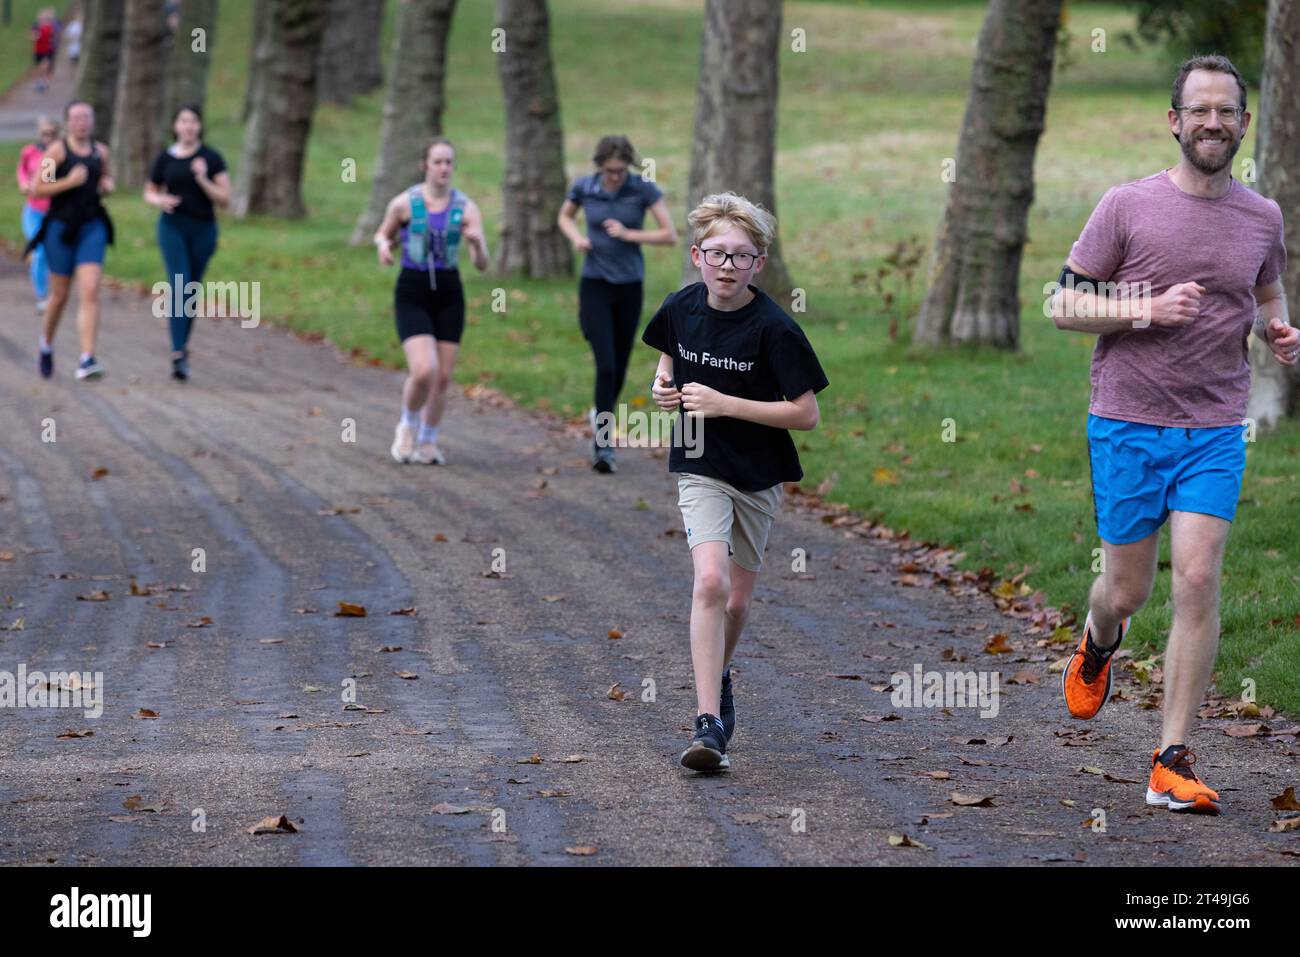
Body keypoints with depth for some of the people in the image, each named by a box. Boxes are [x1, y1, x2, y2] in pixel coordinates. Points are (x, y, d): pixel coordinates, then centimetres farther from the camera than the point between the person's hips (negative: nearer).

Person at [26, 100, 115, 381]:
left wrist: (108, 186, 1)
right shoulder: (56, 150, -8)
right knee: (59, 294, 10)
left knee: (90, 292, -13)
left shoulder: (100, 151, 6)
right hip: (61, 227, -2)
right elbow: (36, 190, -11)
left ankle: (87, 361, -19)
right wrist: (69, 182, -21)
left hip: (93, 227, 2)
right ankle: (47, 342, 40)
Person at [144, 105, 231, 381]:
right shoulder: (165, 158, 4)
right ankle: (179, 355, -23)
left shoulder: (211, 158, 1)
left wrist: (203, 180, -16)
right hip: (173, 226, -1)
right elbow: (150, 192, 16)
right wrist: (160, 200, -6)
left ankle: (182, 344, 29)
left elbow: (225, 199, -2)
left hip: (204, 229, 1)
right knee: (180, 285, -16)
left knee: (192, 292, 10)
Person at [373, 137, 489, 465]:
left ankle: (427, 444, 26)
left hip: (449, 294, 3)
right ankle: (408, 425, 12)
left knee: (442, 377, 4)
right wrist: (383, 246, -11)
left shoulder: (466, 207, -3)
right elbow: (383, 234, 13)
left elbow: (482, 264, -7)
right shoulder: (404, 203, -6)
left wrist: (477, 242, -29)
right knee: (423, 372, -19)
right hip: (412, 293, -3)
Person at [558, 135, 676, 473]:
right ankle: (604, 445, -12)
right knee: (605, 365, -15)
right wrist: (576, 237, -5)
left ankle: (601, 415, 41)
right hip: (595, 284, -1)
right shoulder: (584, 187, -5)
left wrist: (628, 234, -19)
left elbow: (670, 236, -9)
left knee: (619, 368, 12)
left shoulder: (644, 189, -9)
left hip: (630, 287, 1)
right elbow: (565, 217, 15)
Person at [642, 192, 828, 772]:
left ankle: (718, 675, 45)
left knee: (737, 600, 11)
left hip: (759, 475, 0)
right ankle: (708, 723, -24)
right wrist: (663, 385, -3)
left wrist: (723, 403, -22)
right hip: (700, 468, 1)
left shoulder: (774, 328, -17)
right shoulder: (681, 308, -5)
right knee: (711, 581, -21)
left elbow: (806, 413, -17)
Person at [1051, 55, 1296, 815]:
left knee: (1198, 581, -10)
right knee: (1128, 590, 6)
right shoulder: (1128, 206, -4)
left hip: (1215, 430, 2)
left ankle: (1173, 765, -6)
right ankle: (1098, 647, 45)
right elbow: (1065, 304, -2)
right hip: (1128, 423, -2)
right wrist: (1147, 309, -17)